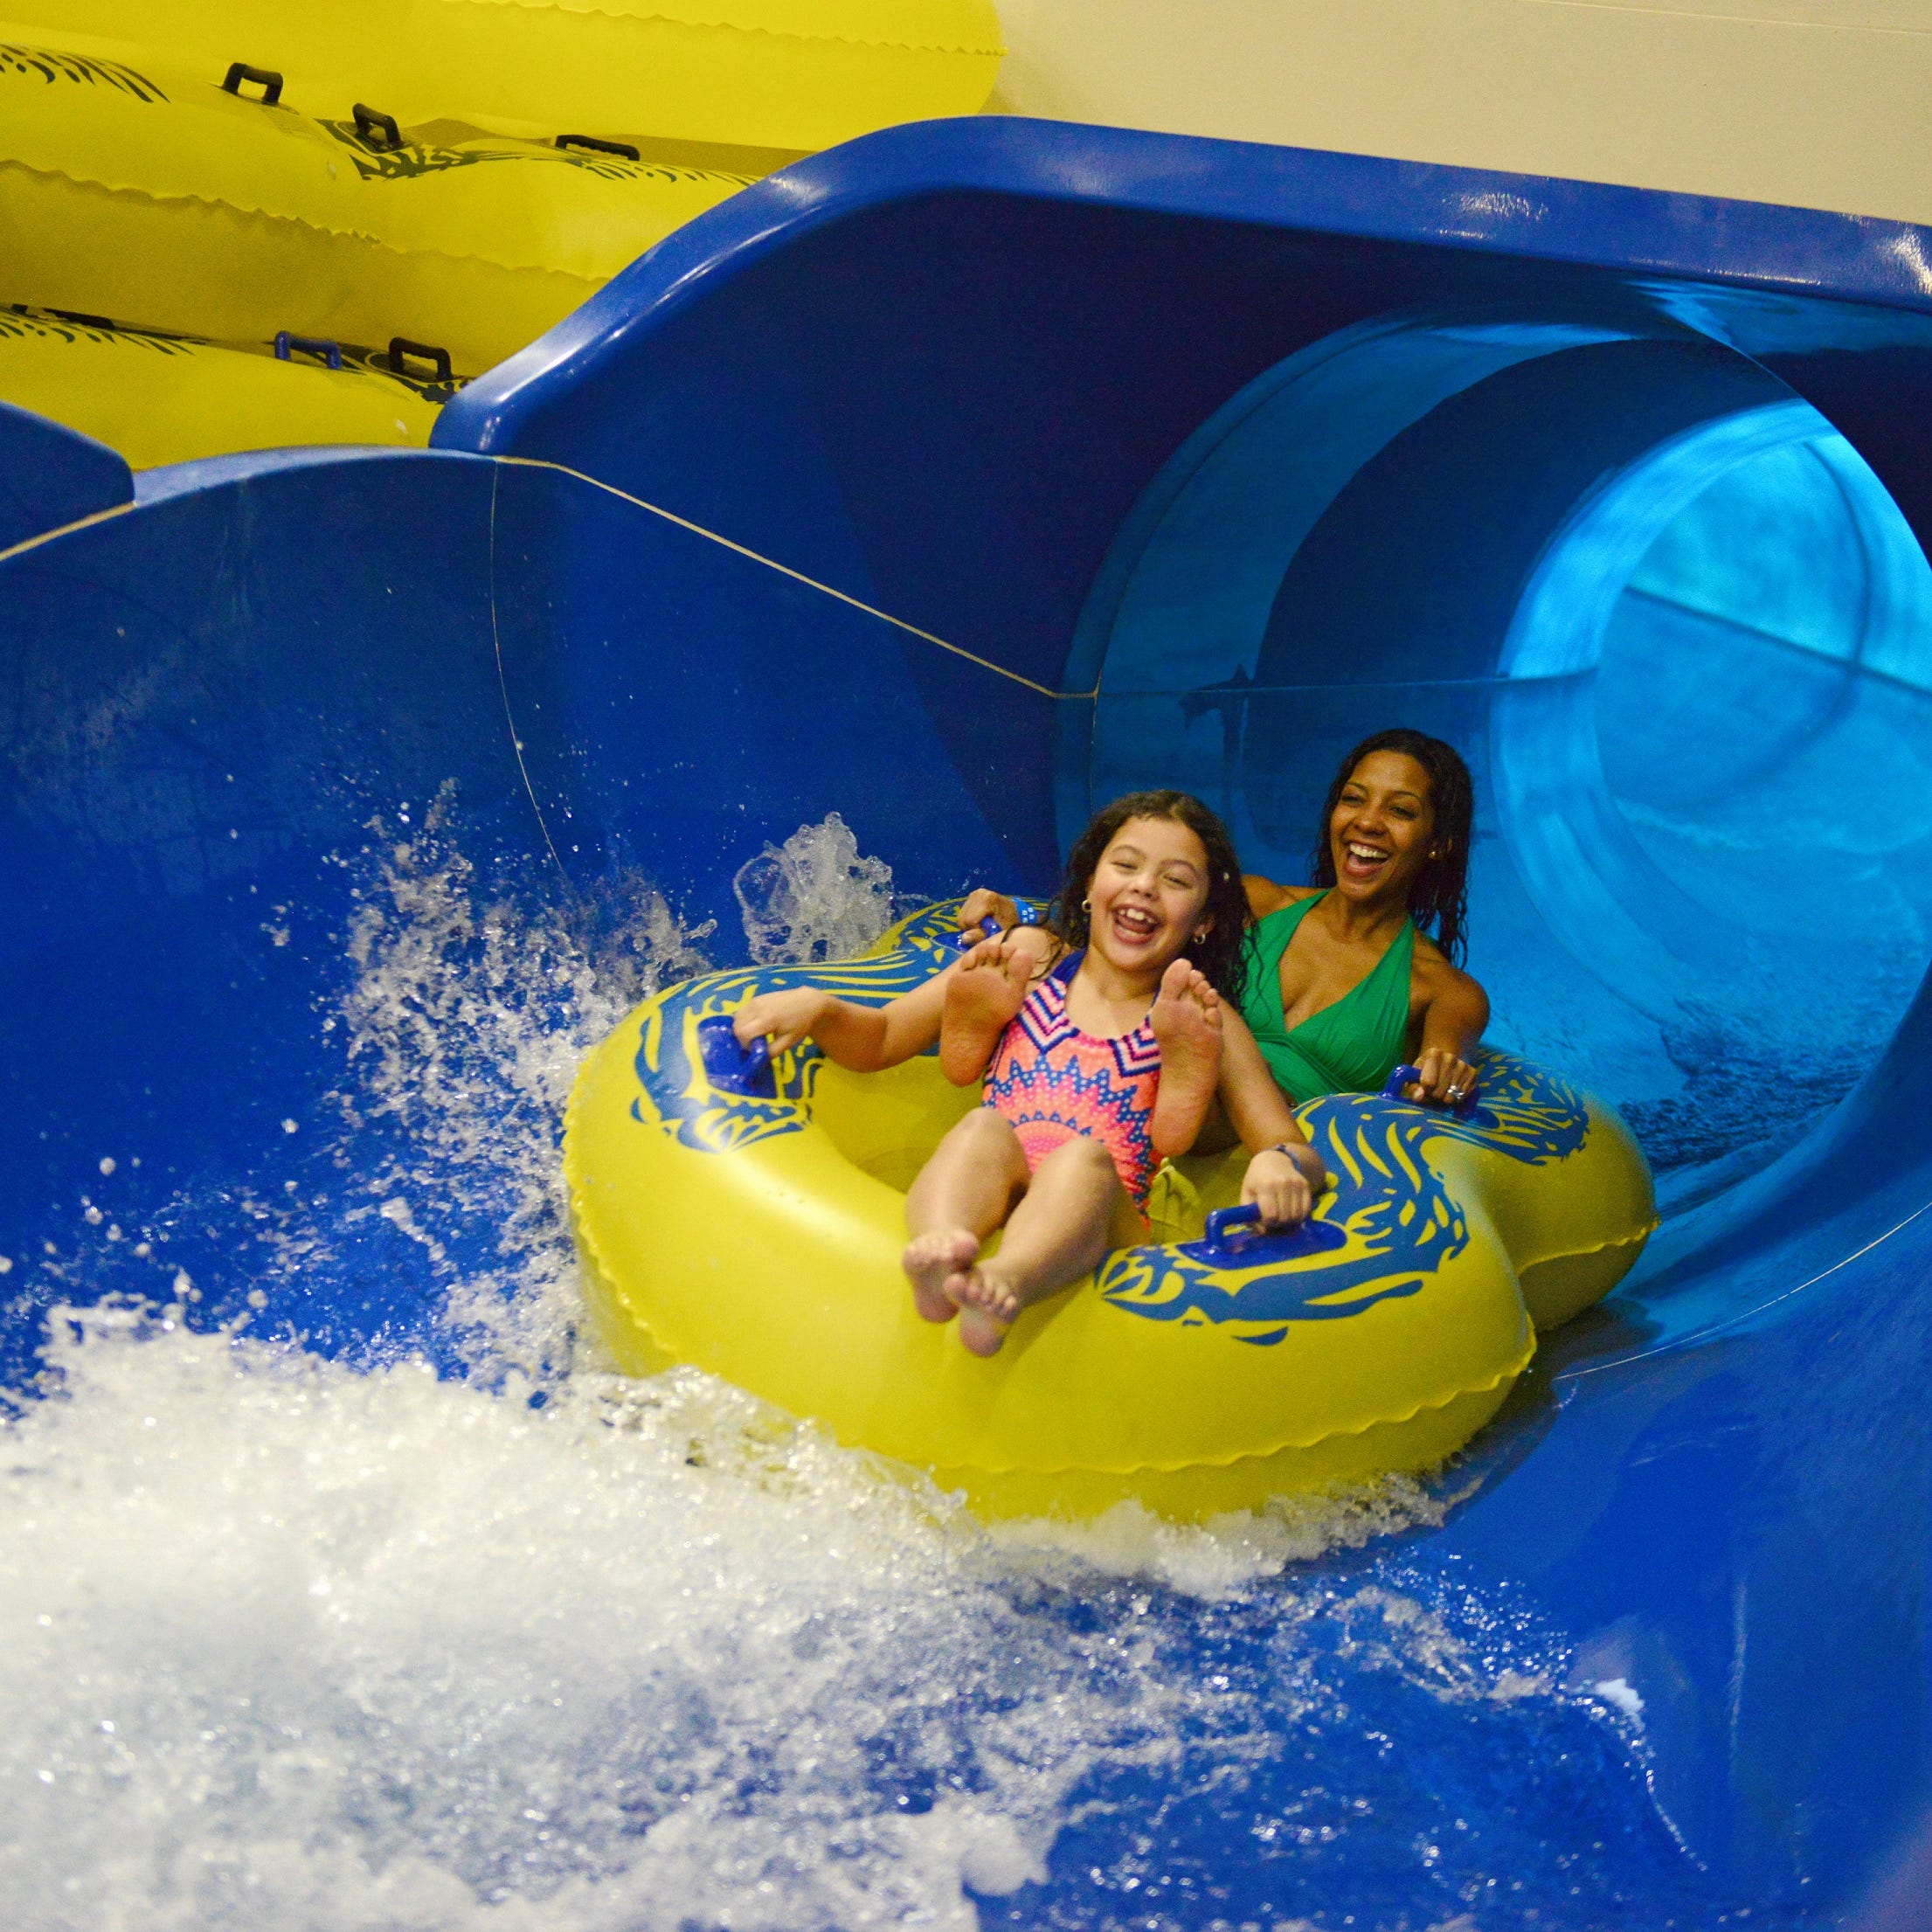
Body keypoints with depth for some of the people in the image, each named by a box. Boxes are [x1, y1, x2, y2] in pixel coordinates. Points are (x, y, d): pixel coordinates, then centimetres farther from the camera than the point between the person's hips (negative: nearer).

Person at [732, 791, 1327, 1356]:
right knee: (985, 1127, -28)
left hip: (1092, 1233, -1)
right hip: (981, 1209, 2)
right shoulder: (1033, 960, 19)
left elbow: (1300, 1155, 8)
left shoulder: (1204, 1020, 16)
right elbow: (878, 1041, 21)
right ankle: (941, 1250, -59)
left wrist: (1280, 1165, -18)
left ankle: (1003, 1284, -63)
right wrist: (816, 1007, -2)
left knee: (1085, 1157, -32)